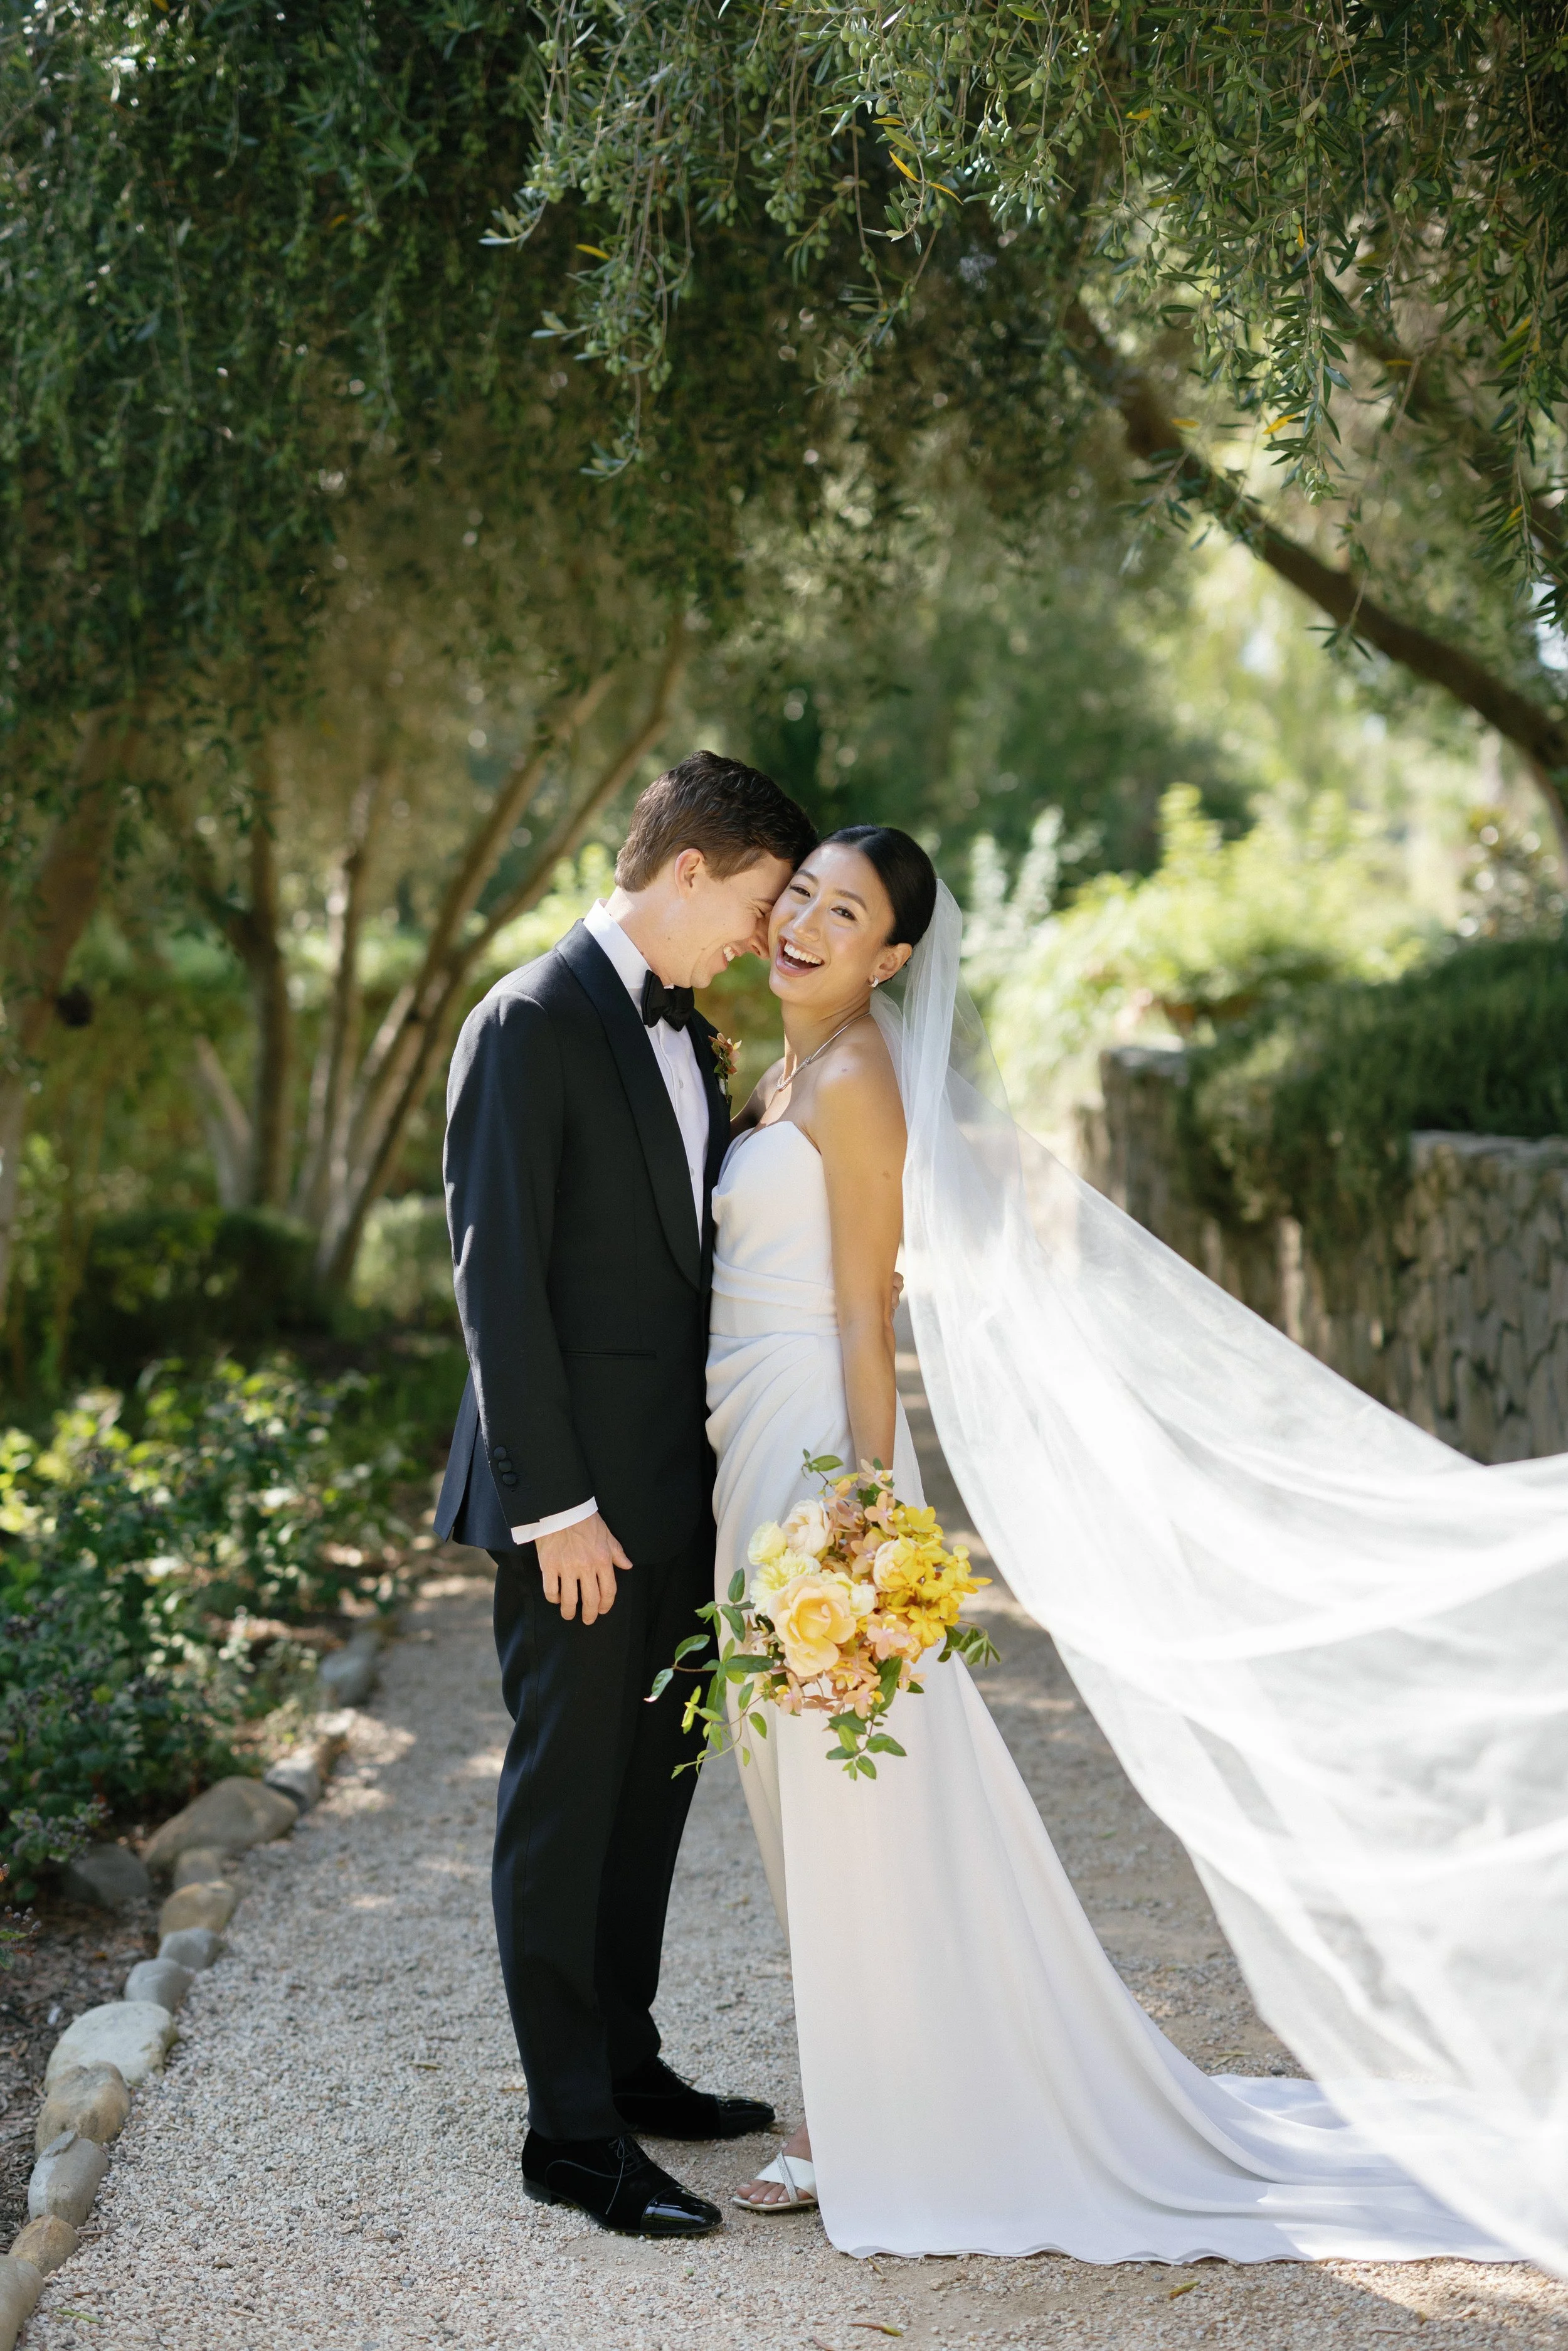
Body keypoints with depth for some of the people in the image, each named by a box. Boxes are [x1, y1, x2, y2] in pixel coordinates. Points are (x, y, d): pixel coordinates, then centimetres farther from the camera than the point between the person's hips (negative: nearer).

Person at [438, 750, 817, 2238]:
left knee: (650, 1782, 17)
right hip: (577, 1496, -9)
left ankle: (624, 2060, 31)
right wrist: (555, 1502, -20)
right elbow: (497, 1276, -18)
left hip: (675, 1486, 9)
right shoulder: (532, 1024, -14)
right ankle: (570, 2132, 8)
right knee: (565, 1797, 0)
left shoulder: (682, 1030, 14)